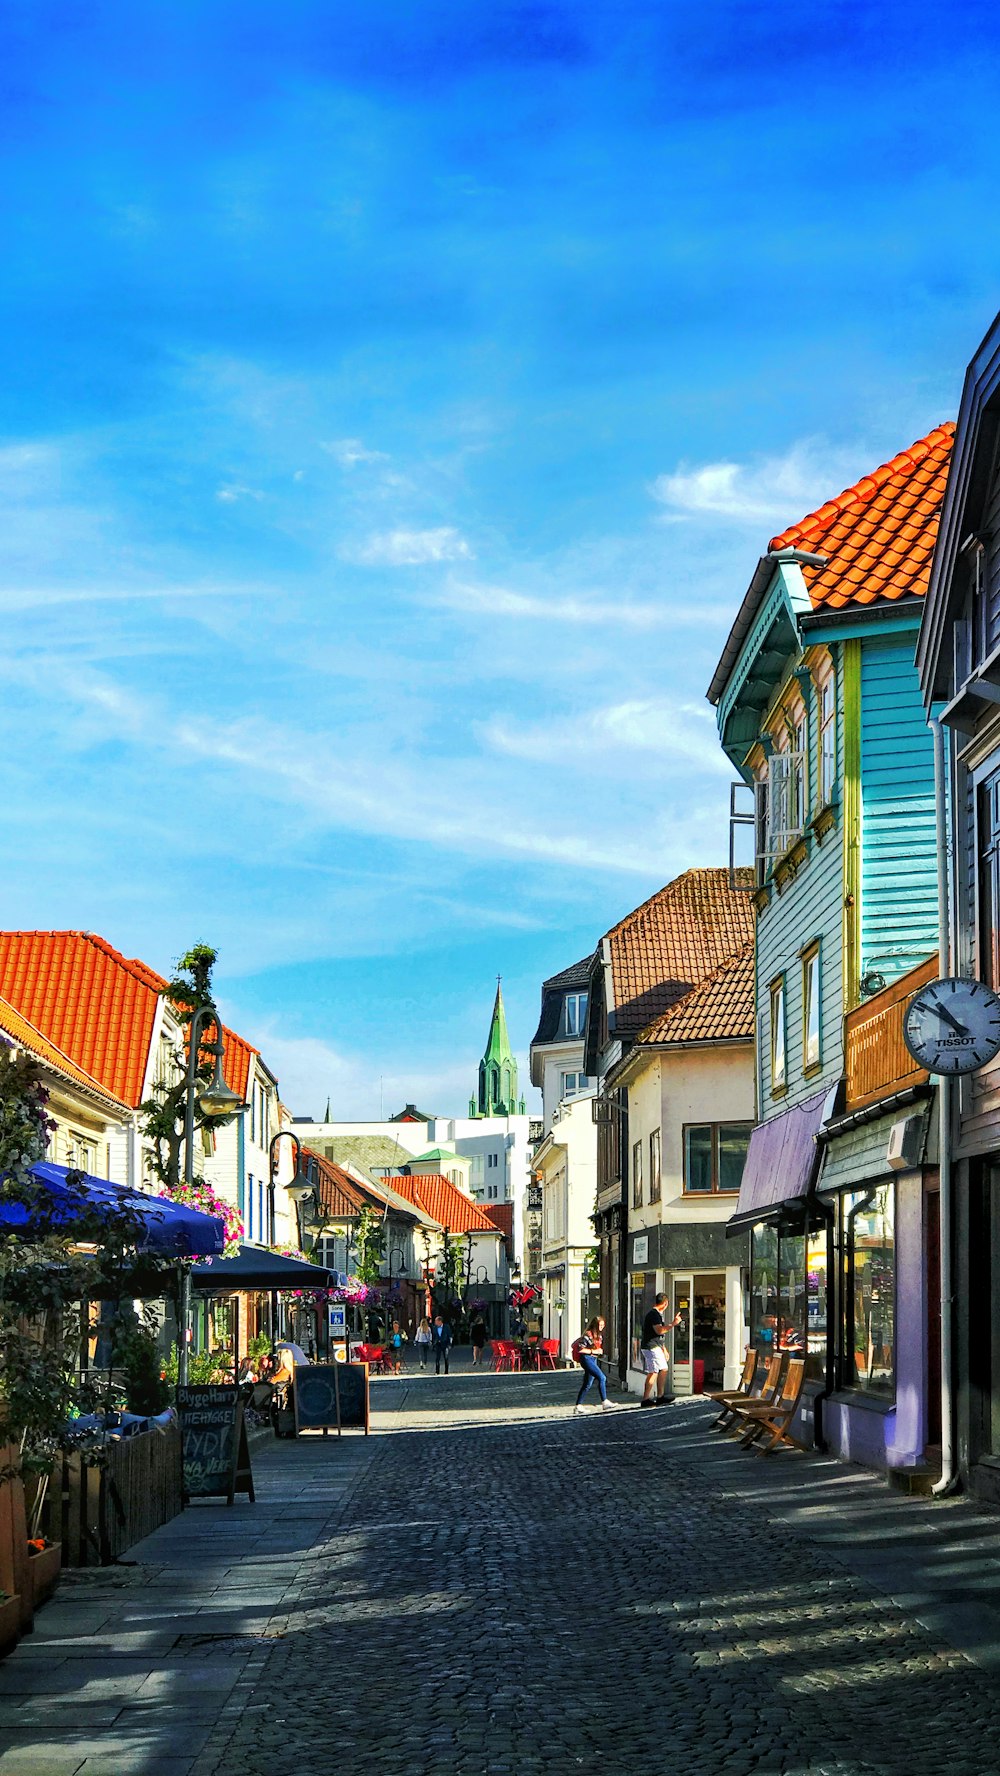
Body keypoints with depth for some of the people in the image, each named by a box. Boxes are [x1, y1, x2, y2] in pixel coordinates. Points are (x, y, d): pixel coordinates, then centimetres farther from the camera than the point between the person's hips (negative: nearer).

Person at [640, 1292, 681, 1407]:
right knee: (653, 1373, -10)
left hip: (656, 1347, 11)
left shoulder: (657, 1314, 19)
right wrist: (673, 1323, -24)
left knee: (663, 1370, 14)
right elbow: (659, 1330, -26)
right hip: (651, 1347, -11)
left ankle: (660, 1397, 19)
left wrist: (663, 1349, 27)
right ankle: (645, 1400, -9)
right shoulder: (654, 1314, -15)